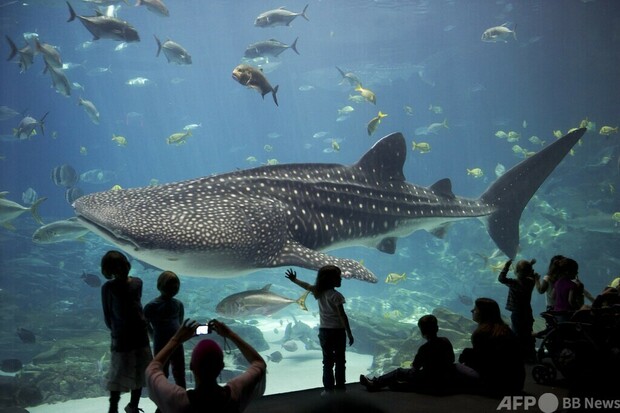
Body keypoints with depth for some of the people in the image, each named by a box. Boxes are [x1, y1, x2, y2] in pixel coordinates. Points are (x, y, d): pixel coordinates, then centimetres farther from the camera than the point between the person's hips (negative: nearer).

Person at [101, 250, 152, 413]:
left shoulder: (137, 282, 2)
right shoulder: (108, 287, -11)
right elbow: (107, 316, -4)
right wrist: (117, 331, 3)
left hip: (141, 336, 5)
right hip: (122, 338, -5)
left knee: (140, 375, 15)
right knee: (119, 378, 1)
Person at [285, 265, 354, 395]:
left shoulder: (319, 292, 2)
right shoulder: (336, 295, -15)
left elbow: (307, 286, 20)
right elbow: (342, 316, -17)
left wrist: (294, 280, 37)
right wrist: (349, 333, -13)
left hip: (324, 331, 5)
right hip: (337, 331, -5)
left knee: (328, 361, 8)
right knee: (340, 361, 4)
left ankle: (328, 389, 7)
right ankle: (340, 388, 6)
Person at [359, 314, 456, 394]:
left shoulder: (425, 348, -21)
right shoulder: (446, 341, -3)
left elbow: (415, 367, -8)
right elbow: (452, 360, 13)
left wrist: (414, 364, 17)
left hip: (432, 385, -7)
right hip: (446, 384, 7)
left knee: (399, 372, 9)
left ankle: (374, 384, 18)